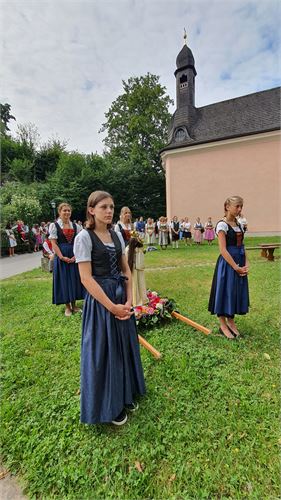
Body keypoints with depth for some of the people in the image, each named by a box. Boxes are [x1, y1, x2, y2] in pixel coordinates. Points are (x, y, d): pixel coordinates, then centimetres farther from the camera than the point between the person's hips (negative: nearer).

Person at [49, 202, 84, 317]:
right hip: (61, 257, -3)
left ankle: (74, 305, 23)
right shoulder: (54, 225, -3)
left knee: (75, 280, 8)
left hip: (74, 257, 4)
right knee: (64, 280, 4)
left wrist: (76, 255, -8)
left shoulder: (75, 226, 8)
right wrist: (62, 257, -15)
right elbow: (54, 243, -8)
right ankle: (67, 307, 18)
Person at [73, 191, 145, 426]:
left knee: (125, 345, 18)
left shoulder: (117, 234, 6)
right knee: (104, 351, 9)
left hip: (121, 295, 6)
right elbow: (86, 278, -17)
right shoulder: (84, 237, -12)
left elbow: (126, 270, 7)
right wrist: (112, 306, -16)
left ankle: (125, 395, 43)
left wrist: (128, 300, -4)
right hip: (100, 298, -6)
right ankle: (109, 405, 34)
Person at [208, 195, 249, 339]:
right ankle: (223, 325, 20)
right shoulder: (222, 224, -13)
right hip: (227, 263, -8)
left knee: (237, 292, 14)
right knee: (225, 292, 3)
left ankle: (231, 322, 32)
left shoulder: (238, 224, 11)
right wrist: (236, 267, -17)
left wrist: (246, 264, 0)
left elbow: (242, 246, 12)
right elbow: (223, 250, -18)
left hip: (240, 263, 8)